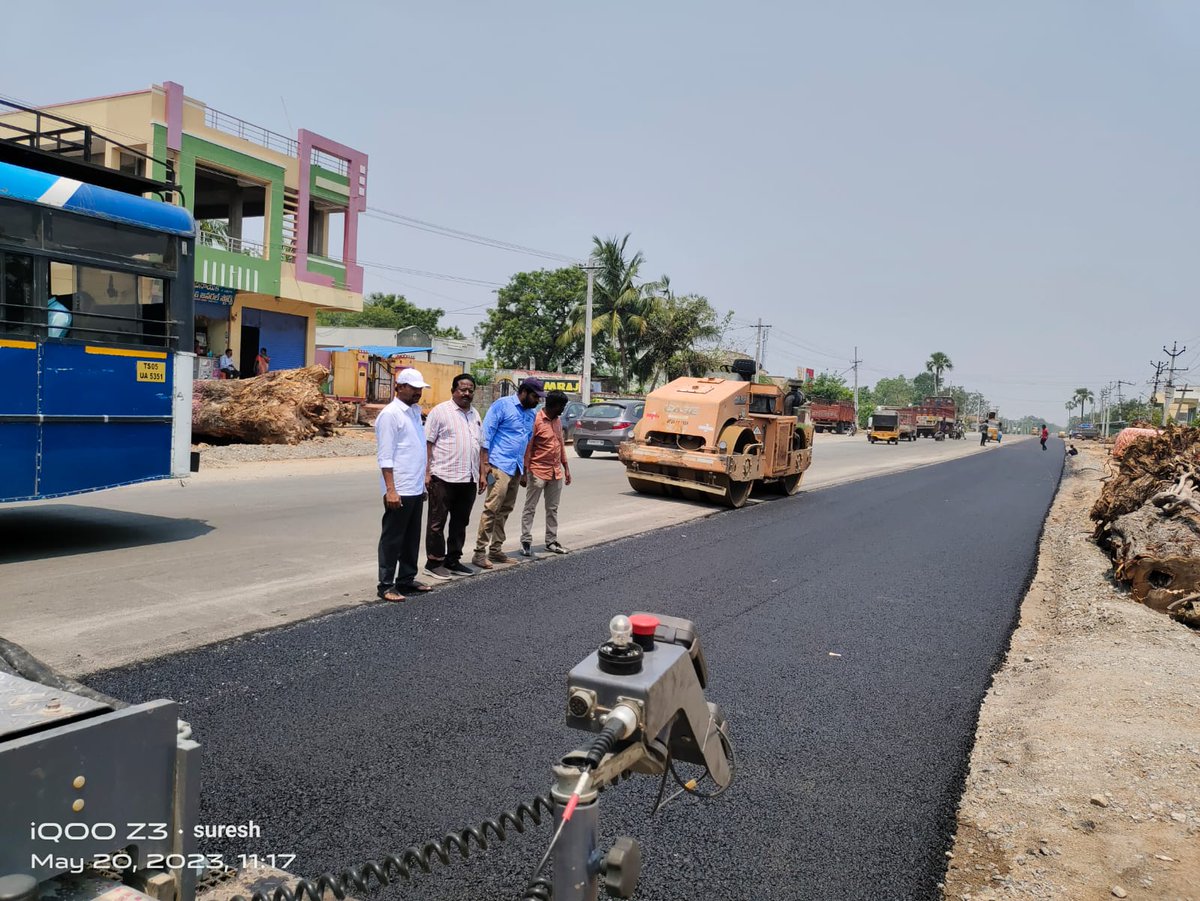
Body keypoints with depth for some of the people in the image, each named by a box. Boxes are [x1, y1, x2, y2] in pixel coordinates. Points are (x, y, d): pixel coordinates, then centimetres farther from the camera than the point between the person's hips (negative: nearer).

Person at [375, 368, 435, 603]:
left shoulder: (415, 411, 14)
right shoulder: (390, 414, -12)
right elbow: (385, 456, -15)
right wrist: (391, 490, -20)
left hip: (416, 489, 8)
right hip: (399, 491, -8)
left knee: (412, 538, 14)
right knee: (392, 539, 0)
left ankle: (406, 579, 24)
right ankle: (386, 585, 8)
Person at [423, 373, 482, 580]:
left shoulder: (475, 415, 16)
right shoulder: (440, 411, -5)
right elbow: (427, 443, -8)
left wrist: (481, 473, 17)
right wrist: (427, 472, -15)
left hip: (468, 479, 7)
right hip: (443, 478, -7)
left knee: (460, 522, 13)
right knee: (437, 522, 1)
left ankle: (453, 559, 23)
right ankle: (434, 562, 9)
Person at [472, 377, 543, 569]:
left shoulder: (531, 413, 14)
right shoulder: (502, 406, -8)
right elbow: (485, 438, -11)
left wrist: (525, 468, 16)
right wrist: (484, 469, -16)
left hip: (516, 468, 8)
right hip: (499, 465, -8)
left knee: (505, 510, 12)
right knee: (492, 509, -10)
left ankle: (496, 549, 20)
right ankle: (480, 552, -5)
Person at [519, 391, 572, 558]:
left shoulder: (558, 420, 11)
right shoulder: (535, 420, -14)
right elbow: (527, 447, -14)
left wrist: (566, 467, 17)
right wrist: (524, 472, -15)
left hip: (556, 472, 8)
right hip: (538, 471, -8)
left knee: (553, 509, 12)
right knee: (530, 508, 1)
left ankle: (551, 541, 19)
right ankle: (526, 542, 5)